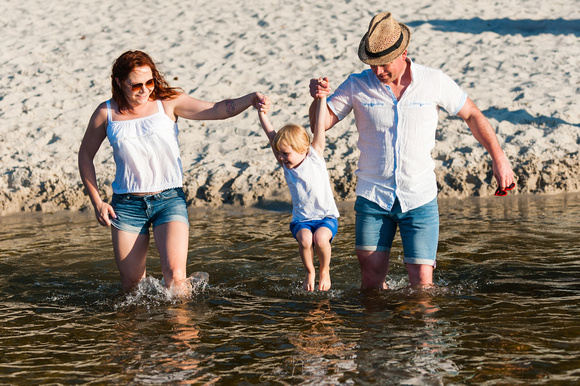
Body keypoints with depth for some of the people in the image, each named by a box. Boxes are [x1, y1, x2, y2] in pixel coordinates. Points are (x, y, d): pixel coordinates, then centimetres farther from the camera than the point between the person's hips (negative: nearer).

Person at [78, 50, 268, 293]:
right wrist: (97, 202, 5)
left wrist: (250, 100, -27)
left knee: (175, 275, -19)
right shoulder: (106, 113, 2)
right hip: (127, 204, 1)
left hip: (169, 200, -1)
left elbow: (218, 110, -8)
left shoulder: (167, 103, 0)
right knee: (131, 284, 3)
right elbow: (85, 155, 13)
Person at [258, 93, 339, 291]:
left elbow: (319, 124, -10)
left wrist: (322, 97, -13)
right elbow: (272, 135, -3)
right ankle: (310, 273, 0)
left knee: (320, 238, -30)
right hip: (301, 219, 2)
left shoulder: (315, 156, -6)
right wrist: (262, 113, -10)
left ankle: (325, 271, 0)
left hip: (326, 216, -2)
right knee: (304, 239, -28)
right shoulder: (285, 163, 0)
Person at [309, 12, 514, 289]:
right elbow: (321, 123, 1)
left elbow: (472, 115, 9)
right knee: (371, 281, -1)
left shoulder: (434, 82, -3)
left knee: (422, 282, -6)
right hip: (372, 196, 1)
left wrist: (499, 157, 6)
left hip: (420, 197, -1)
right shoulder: (357, 85, -2)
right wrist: (318, 98, -21)